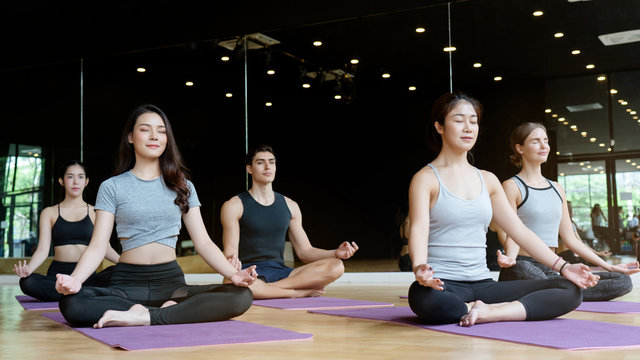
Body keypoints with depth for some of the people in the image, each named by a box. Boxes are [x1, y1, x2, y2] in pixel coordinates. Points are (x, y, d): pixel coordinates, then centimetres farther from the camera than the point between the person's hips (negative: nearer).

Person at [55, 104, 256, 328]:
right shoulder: (112, 187, 8)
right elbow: (98, 245, -1)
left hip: (171, 282, 2)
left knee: (241, 296, -26)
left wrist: (232, 274, -13)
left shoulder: (183, 187, 14)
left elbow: (203, 242, 7)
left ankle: (146, 316, -25)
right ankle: (166, 311, -23)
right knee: (71, 303, -34)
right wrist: (75, 279, -22)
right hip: (127, 283, -1)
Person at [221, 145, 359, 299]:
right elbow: (230, 252, -5)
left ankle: (270, 288, -25)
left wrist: (336, 253, -4)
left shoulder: (290, 206, 15)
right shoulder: (234, 206, 2)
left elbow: (304, 251, 14)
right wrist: (232, 262, -30)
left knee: (335, 266, -19)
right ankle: (298, 292, -22)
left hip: (279, 272, 4)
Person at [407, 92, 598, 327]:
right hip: (443, 286, -5)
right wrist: (420, 268, -38)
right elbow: (418, 229, -16)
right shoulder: (426, 178, -1)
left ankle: (487, 312, -21)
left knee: (570, 291, -10)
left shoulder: (487, 180, 17)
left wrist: (562, 266, 6)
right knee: (425, 299, -43)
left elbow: (519, 230, 16)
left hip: (482, 284, 6)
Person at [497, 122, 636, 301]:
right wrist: (510, 257, -31)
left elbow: (570, 238, 20)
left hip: (551, 271, 7)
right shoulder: (512, 186, 0)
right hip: (524, 266, -6)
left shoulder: (557, 189, 20)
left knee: (623, 281, -11)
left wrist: (608, 266, 18)